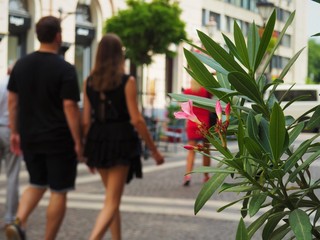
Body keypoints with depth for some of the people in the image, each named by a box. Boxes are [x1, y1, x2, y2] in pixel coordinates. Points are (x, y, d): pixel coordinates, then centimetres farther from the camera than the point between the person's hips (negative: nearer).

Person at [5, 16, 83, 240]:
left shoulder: (21, 64, 5)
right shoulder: (65, 69, -13)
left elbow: (13, 100, 8)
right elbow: (70, 106, -16)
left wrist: (15, 132, 15)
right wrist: (78, 142, -11)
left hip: (29, 138, 6)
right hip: (58, 140, -6)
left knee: (37, 184, 21)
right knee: (58, 192, 6)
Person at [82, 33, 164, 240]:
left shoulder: (89, 82, 4)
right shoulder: (127, 81, -9)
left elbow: (86, 121, 5)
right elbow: (136, 120, -11)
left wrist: (89, 151, 16)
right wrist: (154, 150, -3)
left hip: (97, 140, 5)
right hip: (121, 141, -5)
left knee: (112, 196, 22)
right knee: (111, 202, -3)